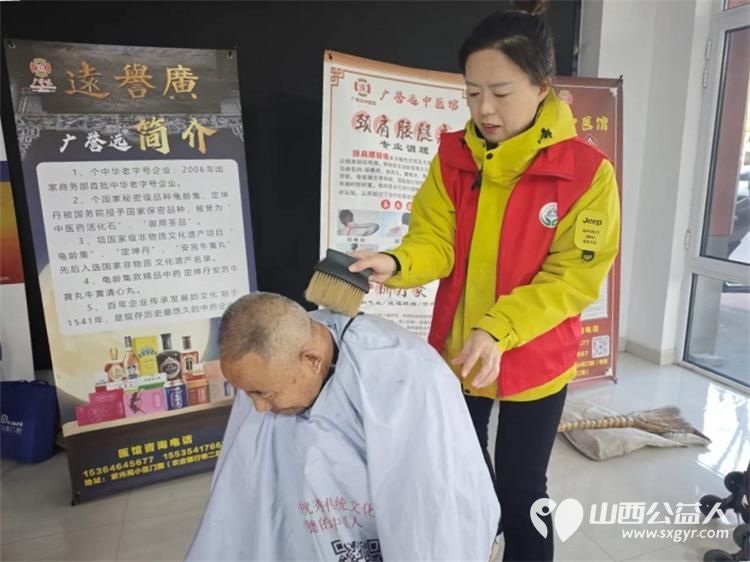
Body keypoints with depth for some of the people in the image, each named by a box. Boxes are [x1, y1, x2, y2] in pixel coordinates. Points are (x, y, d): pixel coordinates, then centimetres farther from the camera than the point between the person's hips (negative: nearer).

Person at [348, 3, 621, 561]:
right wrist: (396, 264, -30)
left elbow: (572, 279, -16)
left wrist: (497, 331, -27)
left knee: (520, 489, 14)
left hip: (533, 362, -3)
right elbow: (435, 241, -8)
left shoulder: (587, 172, -15)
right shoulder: (453, 157, -5)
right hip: (456, 354, 4)